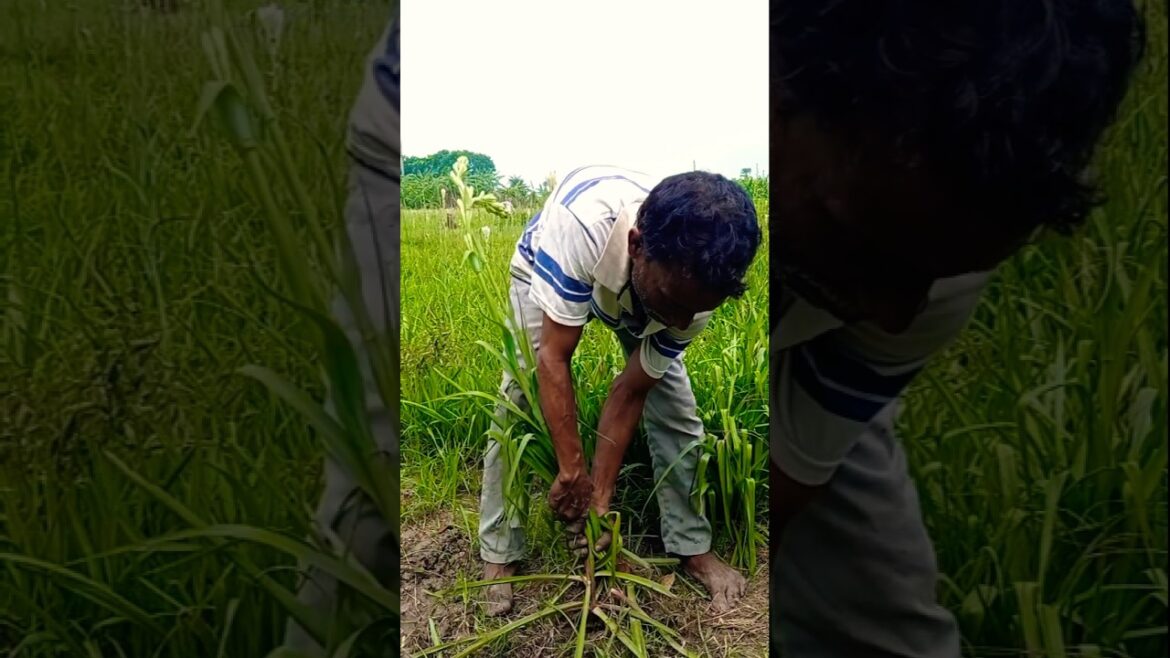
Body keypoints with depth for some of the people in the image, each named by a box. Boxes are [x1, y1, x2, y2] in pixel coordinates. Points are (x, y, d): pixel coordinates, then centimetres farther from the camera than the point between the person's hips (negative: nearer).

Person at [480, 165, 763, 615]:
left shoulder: (693, 289, -33)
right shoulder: (582, 220, -48)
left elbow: (629, 393, -24)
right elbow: (553, 358, -38)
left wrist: (600, 497, -22)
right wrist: (572, 472, -35)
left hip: (638, 292, 2)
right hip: (546, 271, -2)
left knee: (678, 413, -6)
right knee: (518, 408, -12)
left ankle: (693, 547, 13)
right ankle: (499, 553, 5)